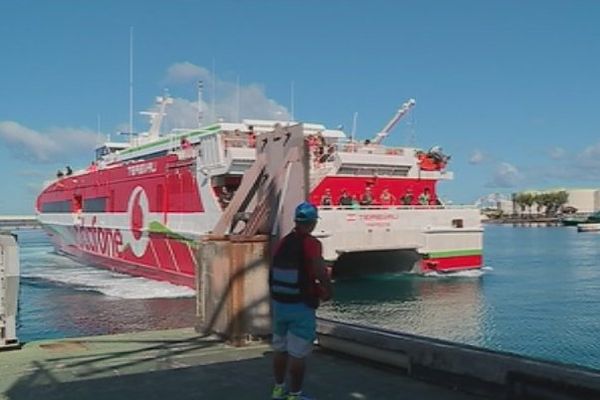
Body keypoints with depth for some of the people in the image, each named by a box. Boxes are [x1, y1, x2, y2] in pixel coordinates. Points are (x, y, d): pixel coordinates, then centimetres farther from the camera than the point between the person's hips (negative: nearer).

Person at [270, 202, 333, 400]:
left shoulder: (283, 242, 6)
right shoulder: (311, 244, -16)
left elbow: (273, 272, 10)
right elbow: (320, 272, -27)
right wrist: (327, 291, -10)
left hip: (279, 303, 7)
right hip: (301, 306, -7)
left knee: (280, 349, 19)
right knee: (297, 354, 3)